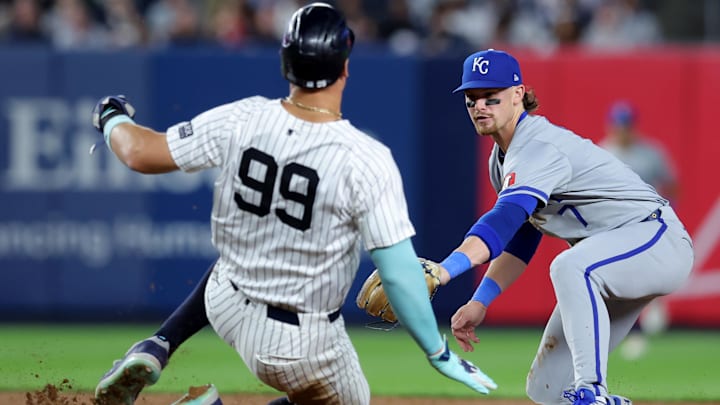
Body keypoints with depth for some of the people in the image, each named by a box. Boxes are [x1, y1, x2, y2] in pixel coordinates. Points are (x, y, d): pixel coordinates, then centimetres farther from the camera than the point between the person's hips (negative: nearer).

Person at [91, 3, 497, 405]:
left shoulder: (242, 121, -15)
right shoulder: (367, 161, -26)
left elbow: (141, 153, -4)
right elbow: (399, 273, -25)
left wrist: (112, 119, 19)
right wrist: (439, 354, -13)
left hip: (226, 309, 7)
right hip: (301, 344, -7)